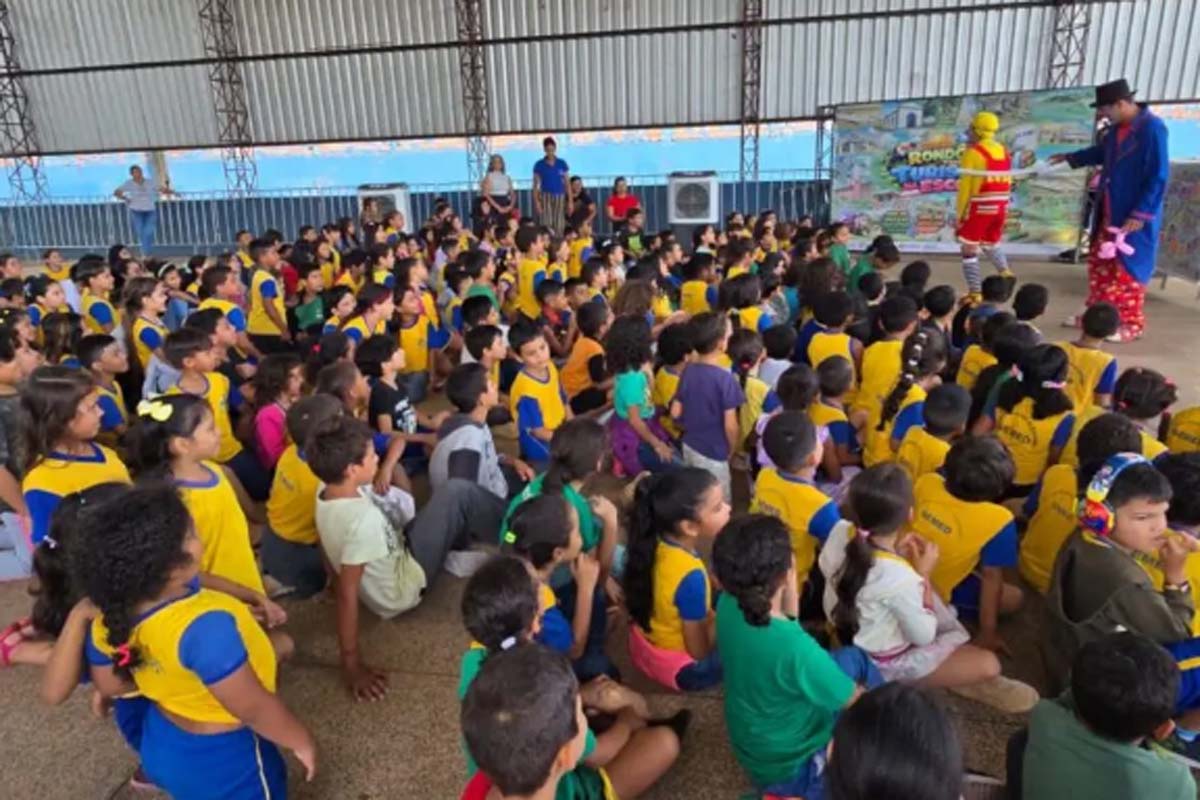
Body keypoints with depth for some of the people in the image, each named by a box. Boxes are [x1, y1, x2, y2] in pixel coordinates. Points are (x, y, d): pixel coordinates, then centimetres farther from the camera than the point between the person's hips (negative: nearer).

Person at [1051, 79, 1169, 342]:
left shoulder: (1153, 128, -20)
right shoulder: (1118, 128, 5)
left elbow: (1158, 177, -21)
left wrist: (1140, 214, -23)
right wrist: (1071, 157, 31)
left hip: (1134, 216, -8)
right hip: (1109, 214, 8)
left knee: (1128, 270, 0)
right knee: (1099, 264, 16)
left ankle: (1132, 324, 12)